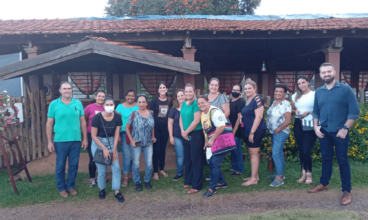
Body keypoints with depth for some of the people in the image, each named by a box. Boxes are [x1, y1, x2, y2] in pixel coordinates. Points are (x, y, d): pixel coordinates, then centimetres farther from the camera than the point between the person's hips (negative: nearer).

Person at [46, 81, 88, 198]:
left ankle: (70, 185, 29)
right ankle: (61, 188, 26)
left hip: (76, 140, 2)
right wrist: (49, 141, -3)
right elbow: (49, 124, 0)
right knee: (60, 166, 9)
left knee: (74, 165, 11)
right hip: (60, 141, -2)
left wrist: (85, 138, 6)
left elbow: (83, 122, 7)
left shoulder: (78, 103, 3)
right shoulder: (54, 104, -2)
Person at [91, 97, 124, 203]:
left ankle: (117, 191, 9)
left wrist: (114, 150, -7)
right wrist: (104, 149, -15)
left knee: (116, 167, -3)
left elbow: (116, 134, -4)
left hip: (111, 142, 3)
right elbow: (93, 135, -12)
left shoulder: (117, 117, -9)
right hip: (98, 143, -2)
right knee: (102, 169, 2)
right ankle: (102, 189, 26)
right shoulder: (97, 117, -16)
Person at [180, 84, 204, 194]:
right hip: (185, 135, 8)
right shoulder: (184, 104, 9)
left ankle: (197, 185, 9)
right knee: (187, 159, 15)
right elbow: (181, 118, 12)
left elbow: (197, 120, -19)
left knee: (196, 160, 0)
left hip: (196, 135, -7)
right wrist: (182, 131, -3)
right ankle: (188, 181, 30)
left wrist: (186, 132, -12)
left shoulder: (196, 103, -13)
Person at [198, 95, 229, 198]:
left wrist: (211, 140, -21)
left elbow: (221, 127, -27)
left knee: (215, 163, -9)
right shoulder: (202, 114, 11)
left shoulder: (215, 111, -19)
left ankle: (212, 188, 3)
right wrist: (206, 141, 11)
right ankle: (222, 182, 32)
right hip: (211, 142, 9)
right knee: (211, 162, 13)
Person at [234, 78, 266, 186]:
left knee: (253, 153, -3)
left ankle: (254, 179, 5)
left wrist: (252, 132, -20)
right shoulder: (247, 100, 14)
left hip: (256, 131, -9)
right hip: (247, 131, 9)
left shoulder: (257, 99, -13)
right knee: (252, 153, 14)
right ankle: (255, 175, 25)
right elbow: (242, 115, 22)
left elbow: (259, 117, -19)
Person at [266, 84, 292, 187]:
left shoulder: (285, 104, -17)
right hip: (273, 132, 9)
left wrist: (278, 130, -17)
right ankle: (280, 173, 30)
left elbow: (288, 120, -24)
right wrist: (272, 130, 10)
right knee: (279, 152, 17)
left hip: (280, 132, -9)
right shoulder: (274, 102, 10)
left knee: (276, 154, -11)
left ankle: (279, 178, -3)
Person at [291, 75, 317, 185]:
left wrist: (308, 112, -17)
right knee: (301, 150, 9)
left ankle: (309, 174, 10)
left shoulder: (314, 95, -4)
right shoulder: (295, 96, 11)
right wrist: (295, 112, -3)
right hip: (298, 124, 5)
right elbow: (292, 109, 19)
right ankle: (303, 173, 22)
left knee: (306, 150, -9)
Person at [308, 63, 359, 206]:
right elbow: (316, 111, 13)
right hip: (324, 132, 4)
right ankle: (324, 184, 29)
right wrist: (316, 126, 0)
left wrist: (345, 128, -15)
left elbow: (354, 111, -8)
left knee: (342, 160, 2)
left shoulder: (345, 89, -6)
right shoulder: (318, 92, 7)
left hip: (340, 132, -4)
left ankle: (347, 191, 14)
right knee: (326, 158, 15)